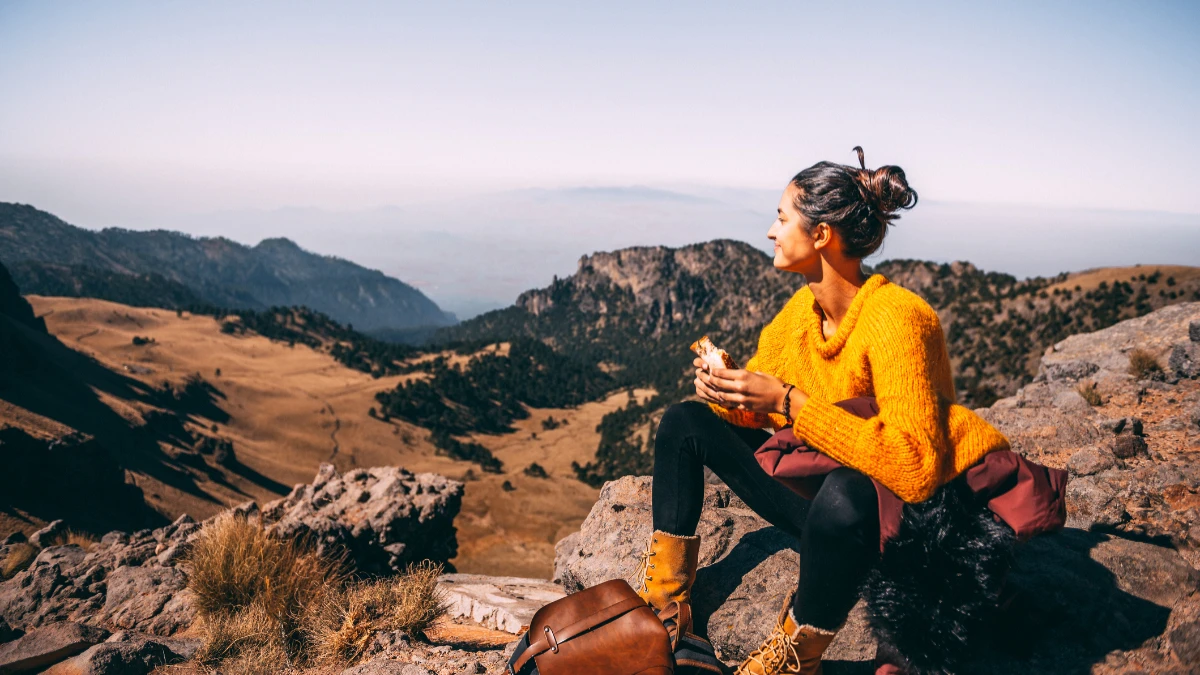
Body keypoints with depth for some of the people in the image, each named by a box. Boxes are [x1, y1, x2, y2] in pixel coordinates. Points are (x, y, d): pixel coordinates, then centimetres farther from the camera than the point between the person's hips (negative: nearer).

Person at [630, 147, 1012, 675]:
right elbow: (755, 408, 10)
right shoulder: (801, 310, -1)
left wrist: (788, 402, -34)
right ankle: (665, 600, 4)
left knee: (845, 494, -43)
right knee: (685, 422, 4)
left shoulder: (896, 318, -25)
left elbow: (914, 468, -34)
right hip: (818, 484, 8)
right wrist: (723, 386, -14)